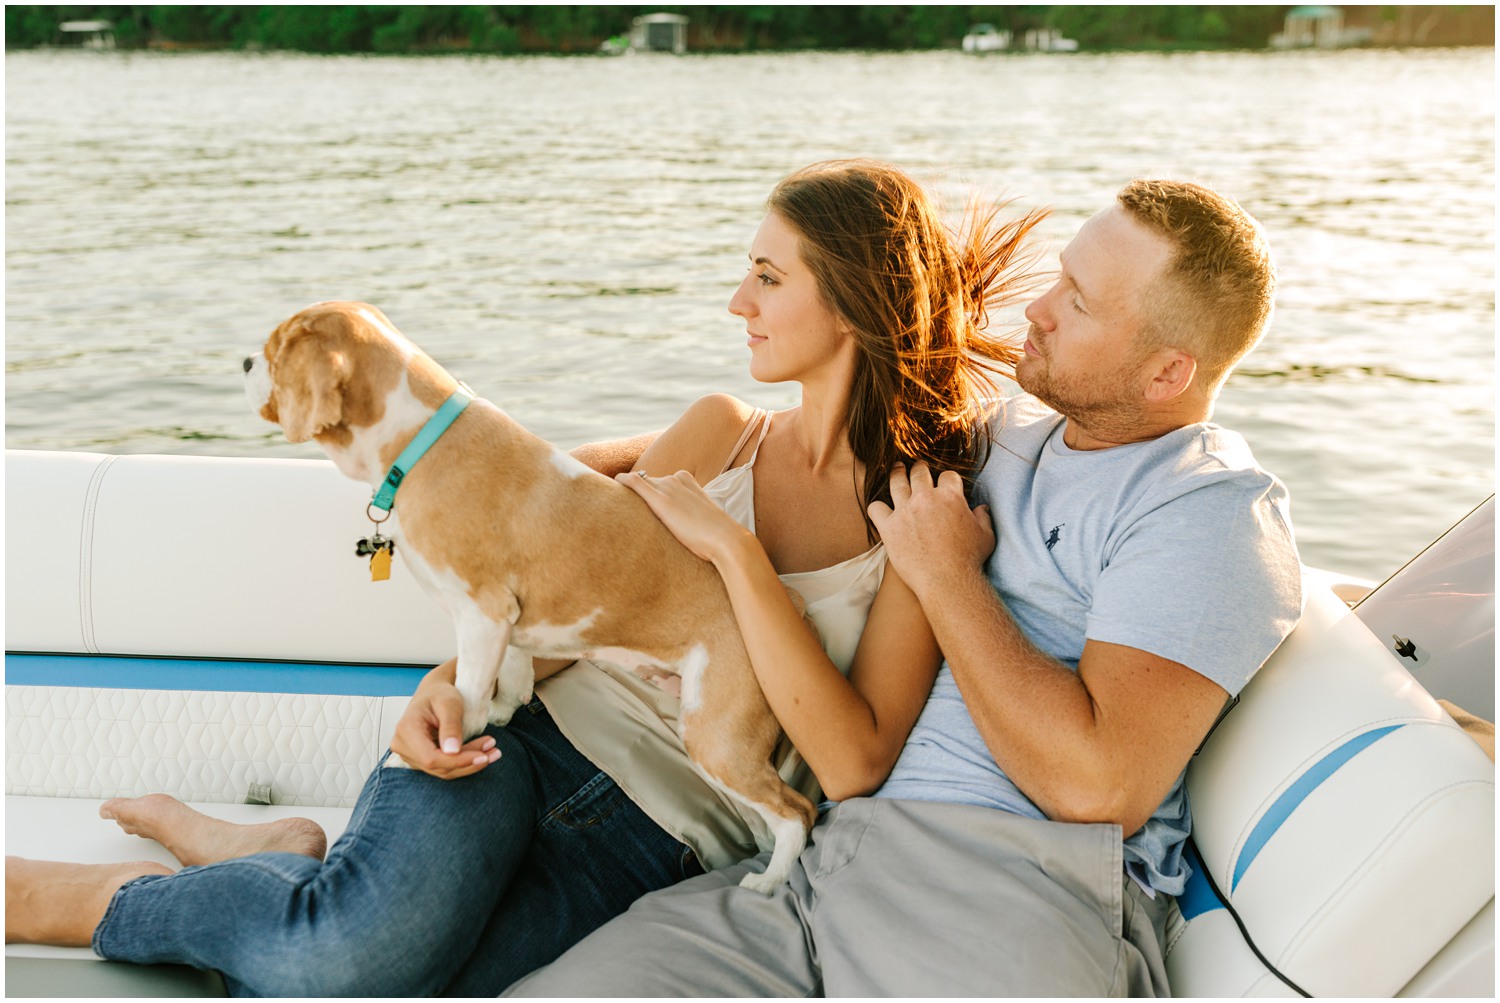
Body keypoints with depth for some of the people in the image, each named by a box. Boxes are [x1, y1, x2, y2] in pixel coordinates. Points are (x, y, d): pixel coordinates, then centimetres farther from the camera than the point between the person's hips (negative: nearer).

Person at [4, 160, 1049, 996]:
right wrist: (458, 679, -9)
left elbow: (852, 764, -14)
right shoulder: (722, 430, 8)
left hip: (651, 848, -2)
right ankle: (278, 860, 2)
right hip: (525, 737, 2)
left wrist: (734, 549, -18)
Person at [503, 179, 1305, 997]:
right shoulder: (1008, 431, 21)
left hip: (1015, 886, -6)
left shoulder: (1214, 512, -4)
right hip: (823, 861, 6)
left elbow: (1098, 788, -17)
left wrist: (947, 578, -7)